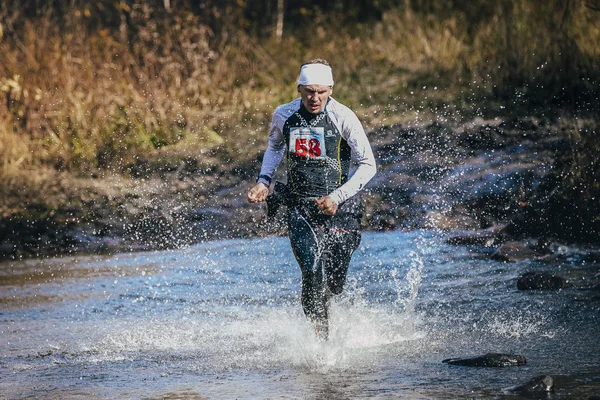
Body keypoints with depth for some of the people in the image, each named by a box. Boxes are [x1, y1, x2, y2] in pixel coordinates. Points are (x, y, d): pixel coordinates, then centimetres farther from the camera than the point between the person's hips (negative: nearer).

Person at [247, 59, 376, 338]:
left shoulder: (344, 118, -12)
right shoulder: (284, 116, -2)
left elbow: (368, 166, -8)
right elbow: (275, 147, 21)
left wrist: (337, 197, -19)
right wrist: (264, 181, 7)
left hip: (339, 207, -1)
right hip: (300, 207, 1)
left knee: (334, 284, 7)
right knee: (313, 274, -20)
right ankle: (320, 334, -10)